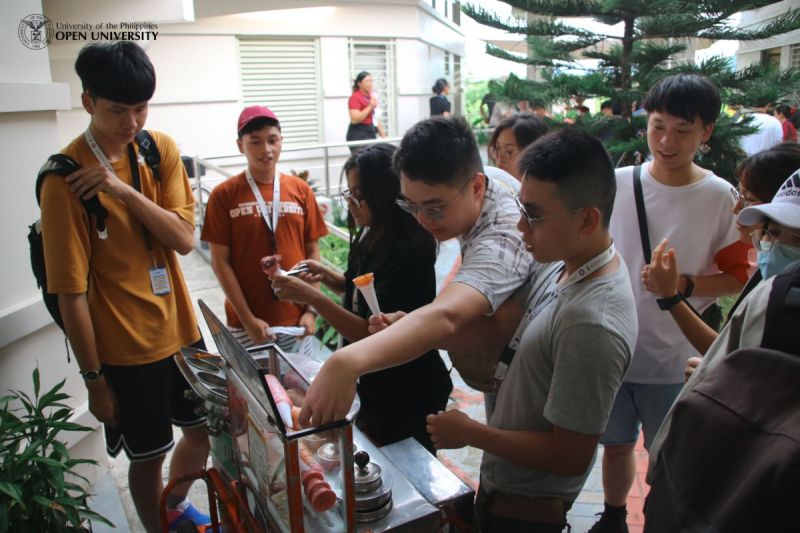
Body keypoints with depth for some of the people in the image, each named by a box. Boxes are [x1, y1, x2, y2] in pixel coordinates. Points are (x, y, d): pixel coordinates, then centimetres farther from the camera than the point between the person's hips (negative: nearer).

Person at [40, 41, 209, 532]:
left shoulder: (162, 149, -2)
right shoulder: (66, 177, -17)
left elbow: (185, 239, -10)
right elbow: (71, 289, -15)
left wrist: (124, 190, -23)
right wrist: (94, 376, -11)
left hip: (181, 328, 6)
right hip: (125, 347, -5)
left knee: (205, 429, 22)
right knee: (148, 455, 13)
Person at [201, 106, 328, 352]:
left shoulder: (301, 190, 2)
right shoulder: (224, 194, -4)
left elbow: (313, 252, 5)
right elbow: (220, 262, -4)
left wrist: (311, 309, -2)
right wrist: (247, 318, -9)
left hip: (296, 318, 2)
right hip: (247, 323, -2)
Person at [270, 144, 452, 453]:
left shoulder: (408, 253, -26)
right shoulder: (372, 239, 0)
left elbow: (375, 335, -28)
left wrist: (311, 296, -30)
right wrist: (326, 275, -2)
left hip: (408, 396, -8)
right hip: (373, 383, 8)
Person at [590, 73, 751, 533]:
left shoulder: (721, 198, -9)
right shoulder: (617, 183, -3)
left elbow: (737, 277, -4)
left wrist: (684, 284, -22)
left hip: (674, 357, -2)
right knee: (617, 443, 19)